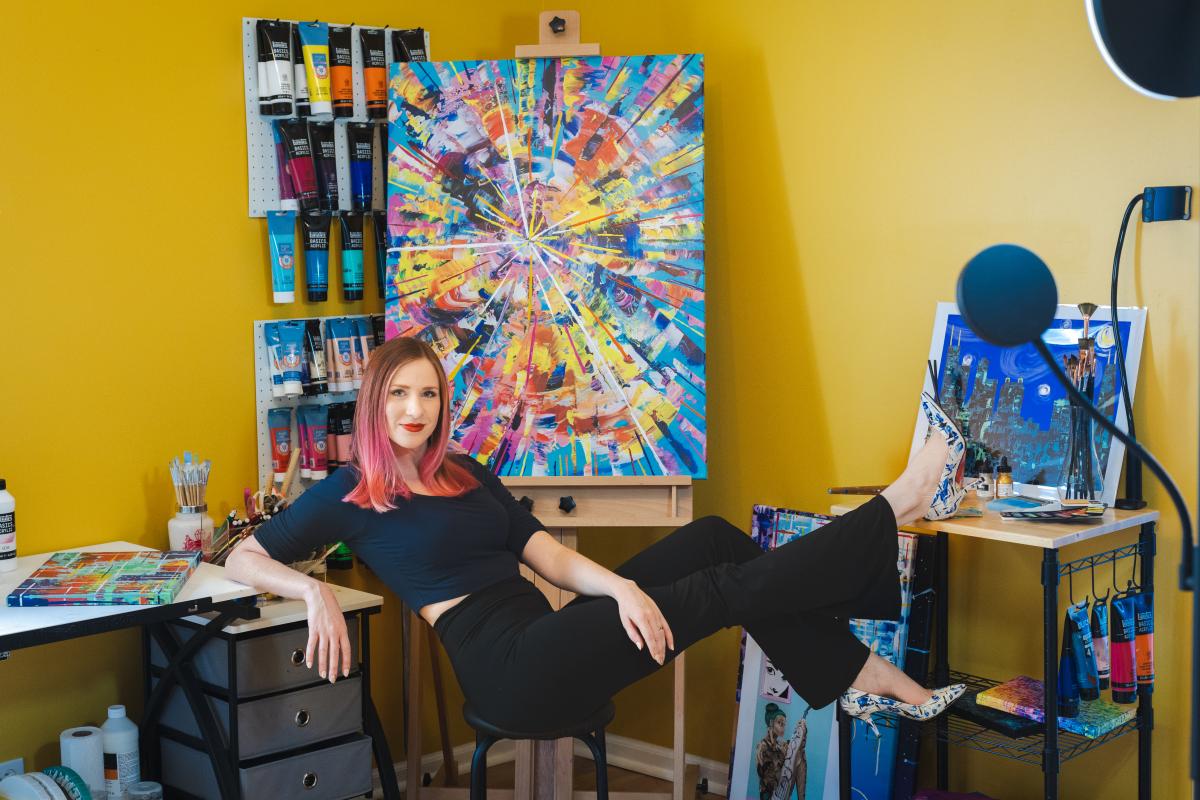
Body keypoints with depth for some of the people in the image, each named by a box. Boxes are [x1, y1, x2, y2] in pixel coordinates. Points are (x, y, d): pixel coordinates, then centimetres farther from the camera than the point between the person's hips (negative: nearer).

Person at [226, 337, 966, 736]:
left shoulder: (468, 476, 18)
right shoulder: (348, 494, 2)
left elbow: (550, 555, 7)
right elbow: (243, 559, -1)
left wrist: (621, 587, -12)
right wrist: (315, 591, -22)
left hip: (551, 640, 7)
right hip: (509, 667, -7)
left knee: (713, 539, -5)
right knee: (721, 590, -12)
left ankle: (859, 677, -6)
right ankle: (891, 509, -5)